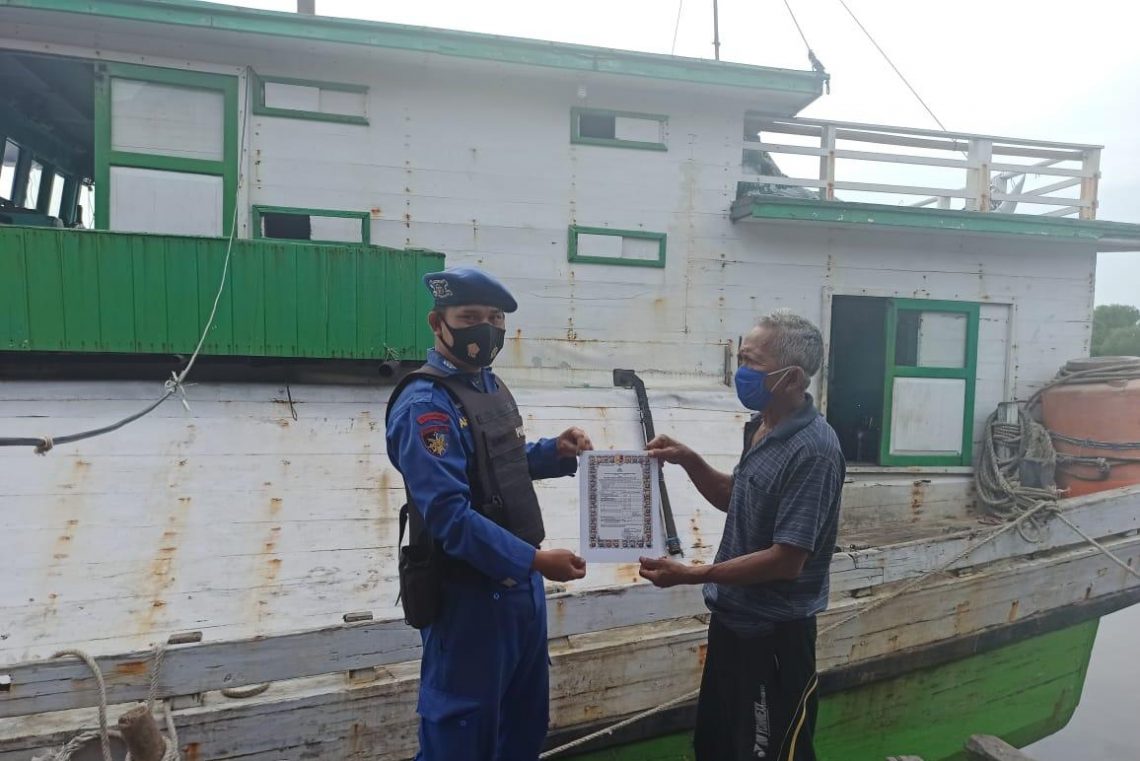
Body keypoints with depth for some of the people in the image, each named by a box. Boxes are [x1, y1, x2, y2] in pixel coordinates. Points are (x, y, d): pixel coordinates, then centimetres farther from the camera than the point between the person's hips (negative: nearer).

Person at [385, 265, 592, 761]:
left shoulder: (491, 386, 8)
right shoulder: (425, 405, -20)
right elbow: (450, 516, -27)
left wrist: (556, 452, 1)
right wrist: (534, 559, -28)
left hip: (520, 582, 9)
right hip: (468, 592, -9)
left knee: (526, 716, 24)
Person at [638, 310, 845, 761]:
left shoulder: (813, 450, -26)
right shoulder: (759, 429, 3)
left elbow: (787, 561, -26)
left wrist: (691, 575, -23)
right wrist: (689, 461, 1)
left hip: (775, 634, -9)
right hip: (733, 620, 9)